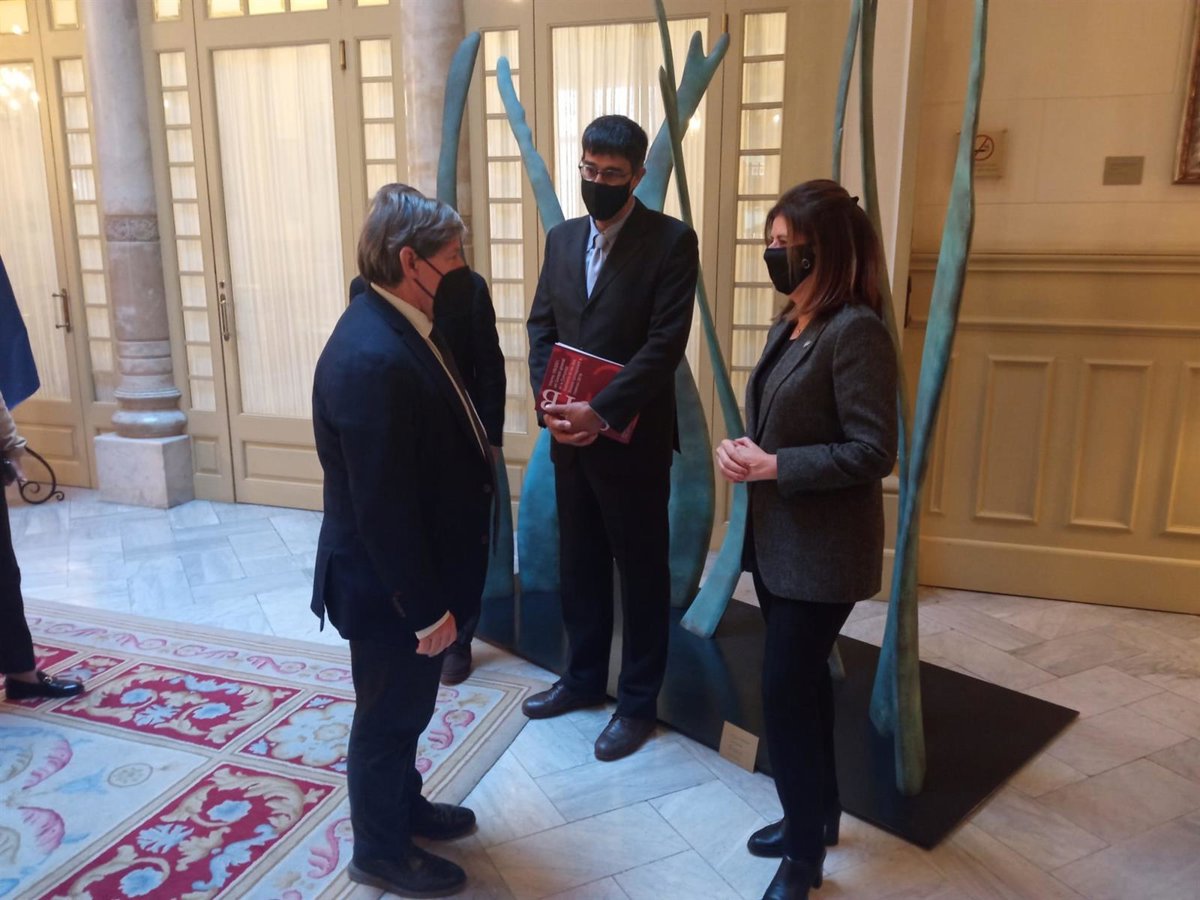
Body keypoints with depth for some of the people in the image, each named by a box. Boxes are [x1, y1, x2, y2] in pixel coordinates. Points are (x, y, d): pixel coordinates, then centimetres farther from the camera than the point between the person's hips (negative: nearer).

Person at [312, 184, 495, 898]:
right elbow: (383, 507, -28)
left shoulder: (401, 326, 2)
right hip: (389, 586, -9)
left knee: (406, 707, 27)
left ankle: (403, 805, 49)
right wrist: (426, 606, -20)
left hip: (416, 575, 9)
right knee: (388, 716, 13)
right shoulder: (371, 358, -30)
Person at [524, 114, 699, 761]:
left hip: (632, 437, -5)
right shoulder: (561, 238, 10)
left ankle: (639, 701, 24)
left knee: (642, 570, 8)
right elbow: (541, 327, 9)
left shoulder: (671, 240, -9)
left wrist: (600, 412, -21)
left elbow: (665, 344, -16)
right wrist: (549, 404, -7)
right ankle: (583, 677, 36)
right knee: (578, 562, 17)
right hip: (568, 434, 6)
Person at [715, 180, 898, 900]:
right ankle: (816, 814, 38)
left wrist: (773, 467, -22)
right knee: (803, 680, 19)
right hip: (779, 536, 9)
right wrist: (747, 454, -3)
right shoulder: (794, 323, 10)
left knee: (786, 690, -1)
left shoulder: (856, 330, -19)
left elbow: (873, 452, -22)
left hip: (823, 550, -9)